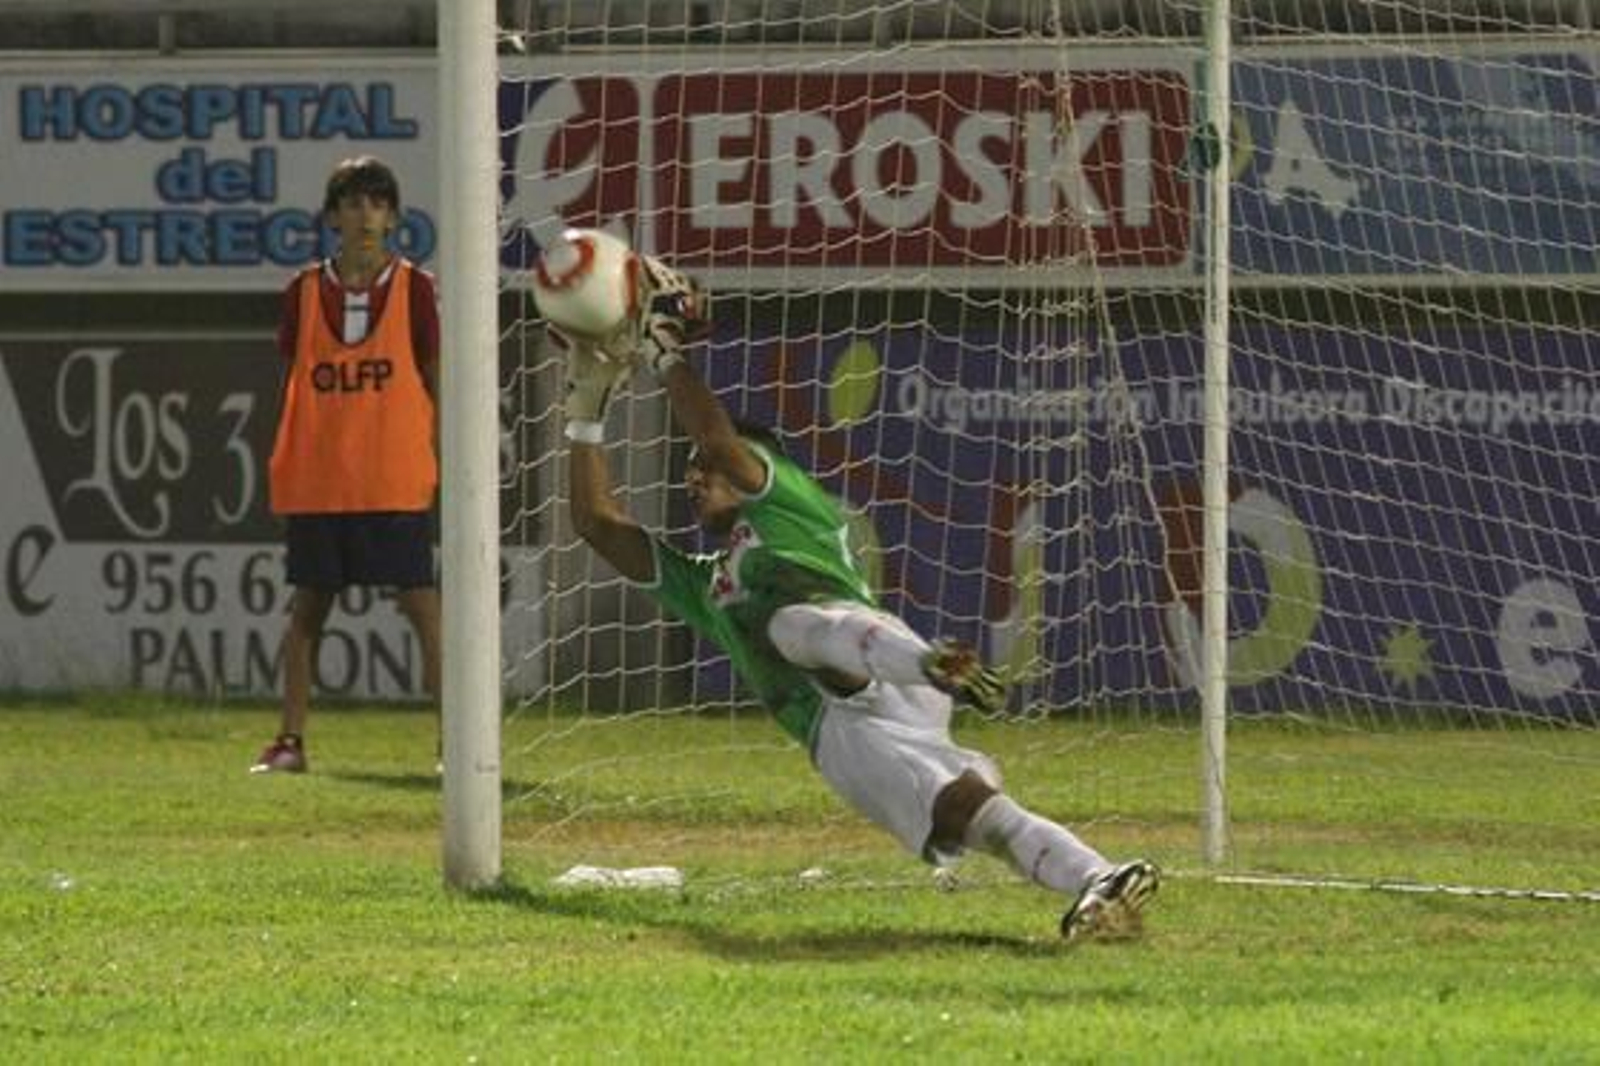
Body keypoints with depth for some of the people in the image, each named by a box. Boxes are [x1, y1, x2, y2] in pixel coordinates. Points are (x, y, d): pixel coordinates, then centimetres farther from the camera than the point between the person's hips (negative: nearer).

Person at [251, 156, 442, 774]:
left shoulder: (415, 290, 2)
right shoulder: (305, 293, 7)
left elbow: (437, 386, 4)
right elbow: (292, 390, 11)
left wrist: (437, 469, -2)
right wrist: (283, 476, 7)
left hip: (395, 483, -2)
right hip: (315, 483, 2)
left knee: (422, 603, -6)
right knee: (308, 604, 6)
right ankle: (291, 741, 11)